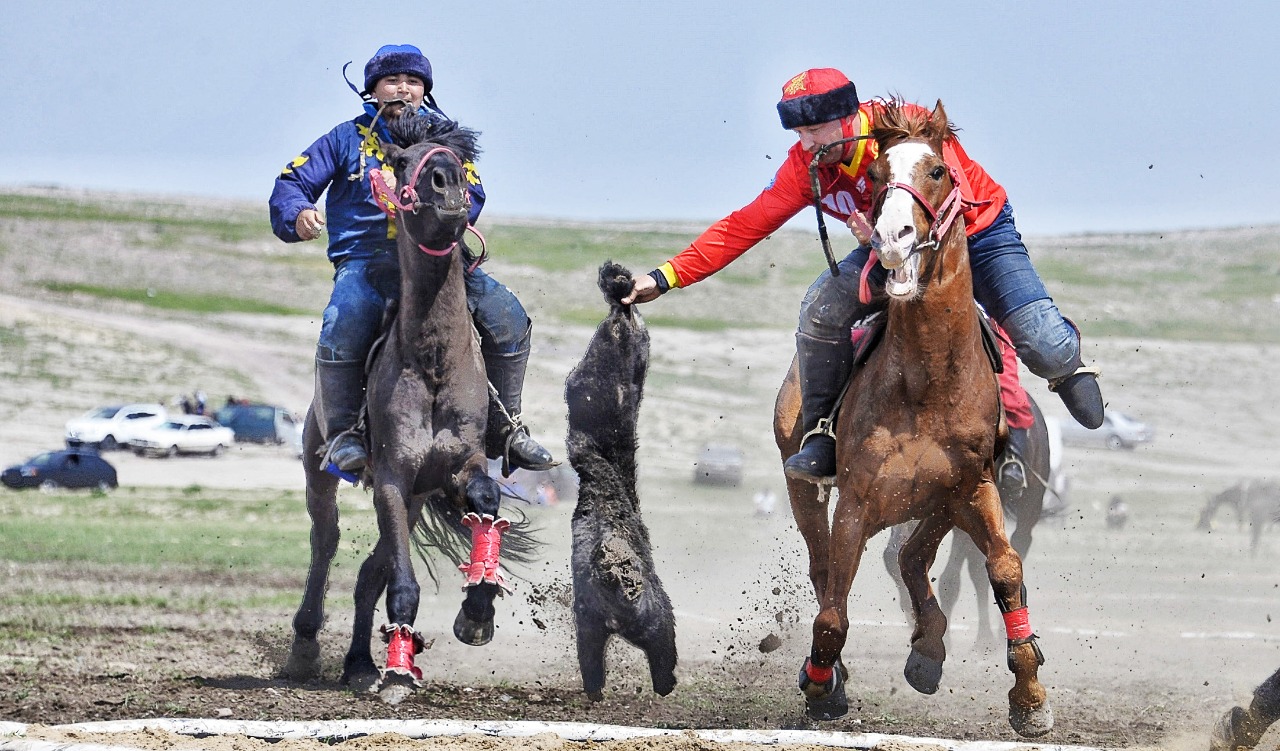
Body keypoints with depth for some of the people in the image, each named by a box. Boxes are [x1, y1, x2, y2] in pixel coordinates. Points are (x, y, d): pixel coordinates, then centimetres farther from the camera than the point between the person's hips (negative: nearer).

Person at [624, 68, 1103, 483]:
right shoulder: (806, 164, -17)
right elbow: (745, 227, -15)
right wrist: (667, 277, -22)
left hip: (977, 236, -4)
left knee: (1043, 348, -18)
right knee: (823, 309, -22)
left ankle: (1068, 365, 21)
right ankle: (823, 434, -7)